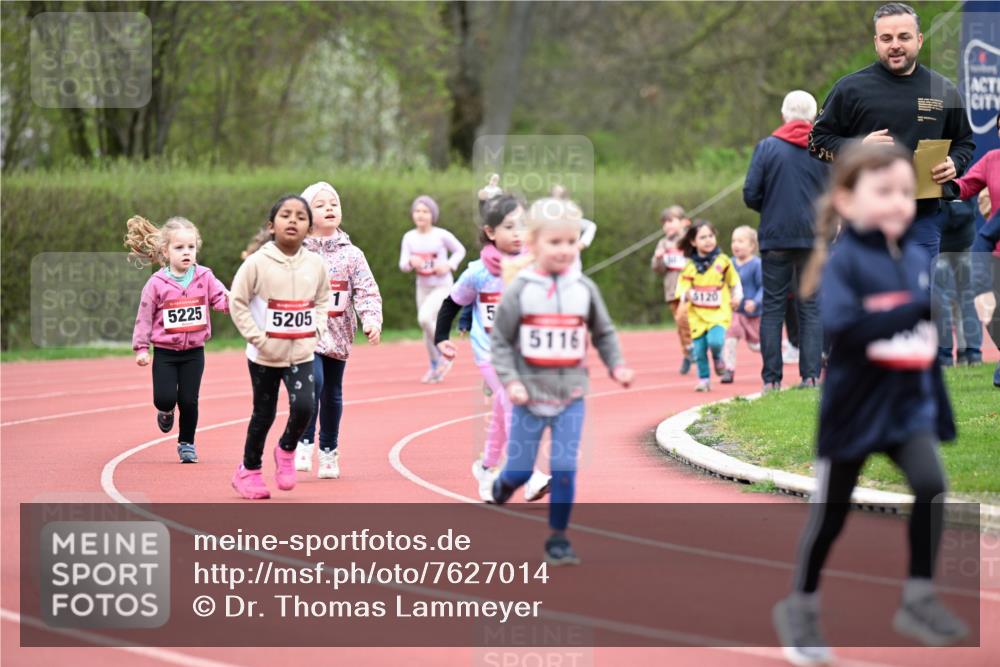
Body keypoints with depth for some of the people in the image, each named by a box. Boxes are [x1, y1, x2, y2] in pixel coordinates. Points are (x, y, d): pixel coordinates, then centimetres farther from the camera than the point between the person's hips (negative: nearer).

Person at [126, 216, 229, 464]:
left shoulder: (204, 277, -2)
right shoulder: (157, 284, -7)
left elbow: (221, 299, -6)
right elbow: (145, 316, -1)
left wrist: (232, 301, -30)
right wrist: (141, 347, -3)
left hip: (194, 352, 1)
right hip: (165, 352, -1)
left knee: (189, 400, 1)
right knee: (164, 398, -9)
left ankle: (187, 444, 20)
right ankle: (166, 412, 29)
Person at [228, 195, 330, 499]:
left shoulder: (315, 264, -1)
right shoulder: (257, 263, -11)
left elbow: (322, 300, 14)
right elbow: (237, 302, -7)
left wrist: (315, 329, -1)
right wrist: (257, 337, -13)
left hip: (301, 353, 2)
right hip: (265, 356, -2)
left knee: (303, 406, -16)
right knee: (264, 414, 7)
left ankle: (287, 450, 14)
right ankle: (249, 471, 27)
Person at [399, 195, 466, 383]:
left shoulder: (442, 235, -12)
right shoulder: (409, 237, -2)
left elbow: (460, 251, 2)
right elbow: (403, 265, -4)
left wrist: (449, 265, -14)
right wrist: (411, 262, -27)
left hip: (442, 286, -5)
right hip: (422, 287, 5)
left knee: (425, 318, -25)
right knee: (427, 328, 10)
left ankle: (444, 356, -6)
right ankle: (435, 367, 27)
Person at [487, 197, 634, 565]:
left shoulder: (584, 289, 1)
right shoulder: (520, 291, -7)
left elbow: (604, 333, 13)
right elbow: (500, 341, -4)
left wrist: (616, 366, -1)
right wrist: (510, 382, -14)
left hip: (571, 396, 2)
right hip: (531, 396, -2)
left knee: (565, 469, -4)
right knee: (520, 470, 7)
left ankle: (558, 538, 6)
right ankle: (500, 489, 42)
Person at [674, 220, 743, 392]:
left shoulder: (723, 261, 0)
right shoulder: (689, 266, -1)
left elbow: (734, 280, 15)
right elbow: (682, 286, -1)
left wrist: (737, 295, 3)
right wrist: (685, 295, -22)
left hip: (719, 313, -1)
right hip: (697, 315, 1)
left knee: (715, 341, -23)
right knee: (699, 349, -1)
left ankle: (717, 357, 12)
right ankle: (703, 379, 18)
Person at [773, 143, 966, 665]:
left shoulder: (917, 258, 1)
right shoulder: (844, 261, -15)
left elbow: (929, 341, 8)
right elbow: (844, 330, -28)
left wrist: (942, 412, 10)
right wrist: (918, 309, -30)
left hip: (910, 403, 4)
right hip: (855, 407, -4)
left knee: (931, 485, -17)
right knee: (830, 513, 9)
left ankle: (919, 601, -4)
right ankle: (800, 609, 29)